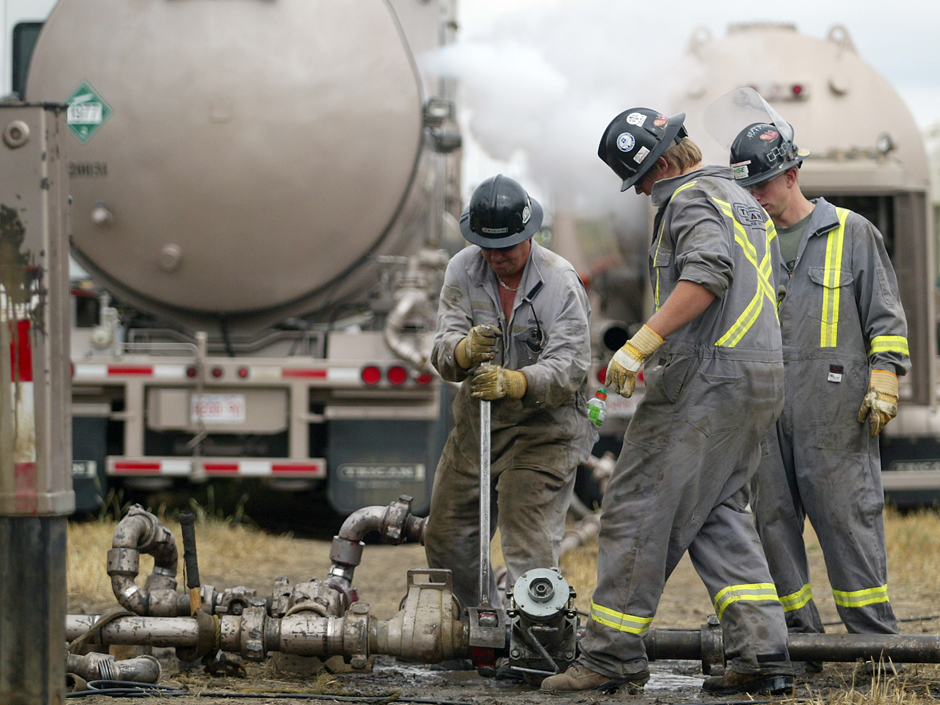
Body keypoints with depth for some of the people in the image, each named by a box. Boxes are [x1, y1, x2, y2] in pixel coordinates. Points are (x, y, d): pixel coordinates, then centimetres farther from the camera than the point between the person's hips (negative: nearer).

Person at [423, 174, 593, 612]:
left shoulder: (560, 282, -19)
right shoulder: (462, 270, -6)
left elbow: (568, 366, -27)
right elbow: (443, 351, -14)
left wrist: (513, 383, -45)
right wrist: (465, 350, -39)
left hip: (544, 425, -6)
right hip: (476, 421, 6)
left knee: (529, 549, -17)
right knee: (446, 541, 14)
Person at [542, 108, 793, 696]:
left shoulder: (690, 198, -8)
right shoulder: (742, 198, 22)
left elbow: (709, 271, -26)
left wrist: (641, 343, -27)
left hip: (705, 378, -10)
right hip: (763, 379, 10)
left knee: (638, 509, -4)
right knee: (719, 514, 12)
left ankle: (613, 653, -2)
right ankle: (763, 653, 2)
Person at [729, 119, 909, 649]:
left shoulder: (851, 233, 5)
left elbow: (886, 316, 5)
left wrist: (883, 380, -5)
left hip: (836, 406, -5)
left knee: (847, 516, -8)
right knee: (773, 520, 2)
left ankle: (876, 638, -4)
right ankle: (799, 634, 9)